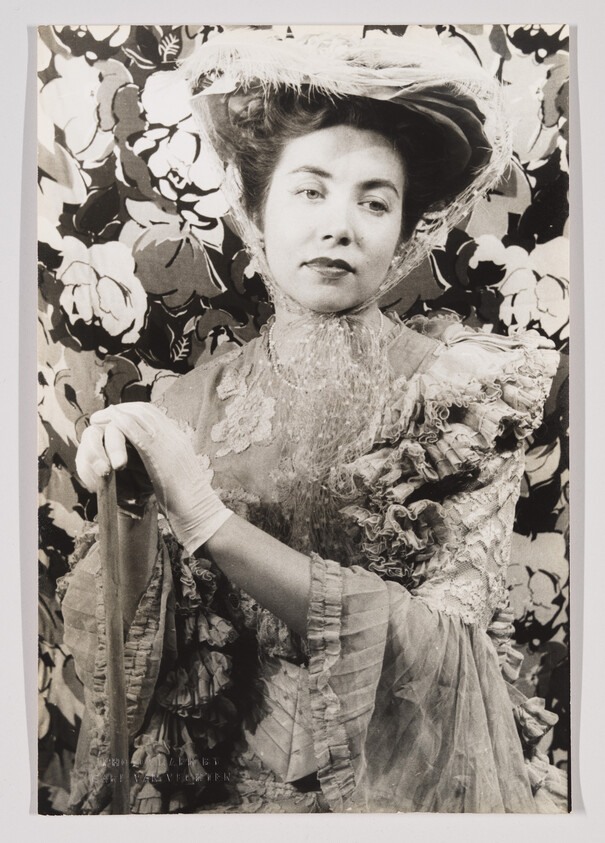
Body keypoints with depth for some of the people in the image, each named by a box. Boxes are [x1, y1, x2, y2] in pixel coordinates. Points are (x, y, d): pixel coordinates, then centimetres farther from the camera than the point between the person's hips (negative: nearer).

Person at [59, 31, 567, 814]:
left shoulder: (472, 386, -14)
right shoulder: (193, 404, -10)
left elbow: (444, 648, -21)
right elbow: (129, 655, -8)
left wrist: (209, 518, -28)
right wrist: (134, 511, -27)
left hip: (410, 777, -1)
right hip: (222, 783, 2)